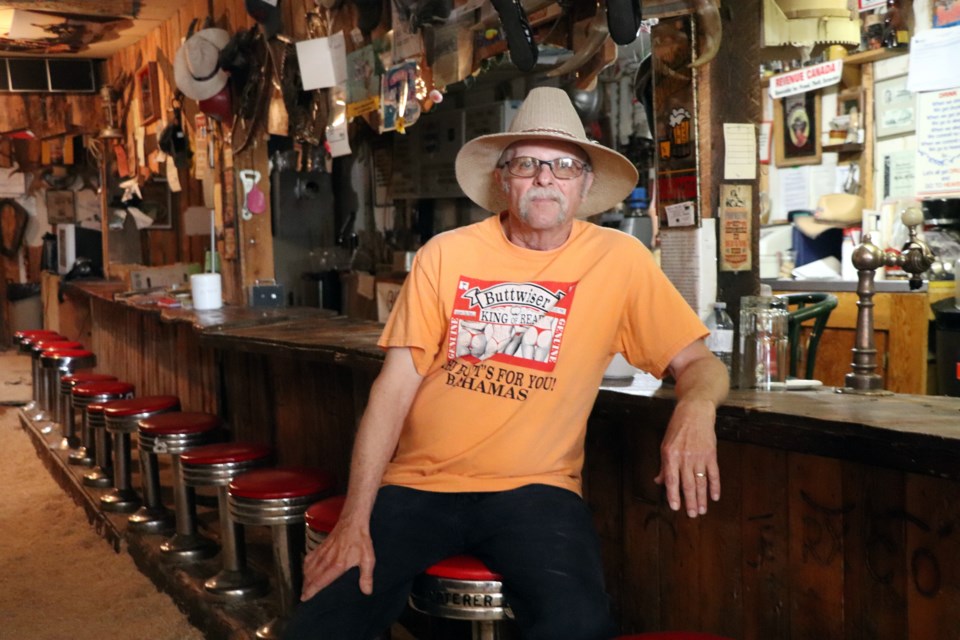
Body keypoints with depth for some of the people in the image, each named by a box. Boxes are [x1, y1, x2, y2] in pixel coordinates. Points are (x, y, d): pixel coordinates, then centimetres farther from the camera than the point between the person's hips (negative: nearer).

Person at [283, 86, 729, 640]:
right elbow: (396, 385, -1)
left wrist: (696, 408, -22)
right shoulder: (446, 254, 1)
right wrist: (355, 520, -8)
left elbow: (698, 362, 4)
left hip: (534, 487, -1)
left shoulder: (620, 259, -1)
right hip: (419, 484, 2)